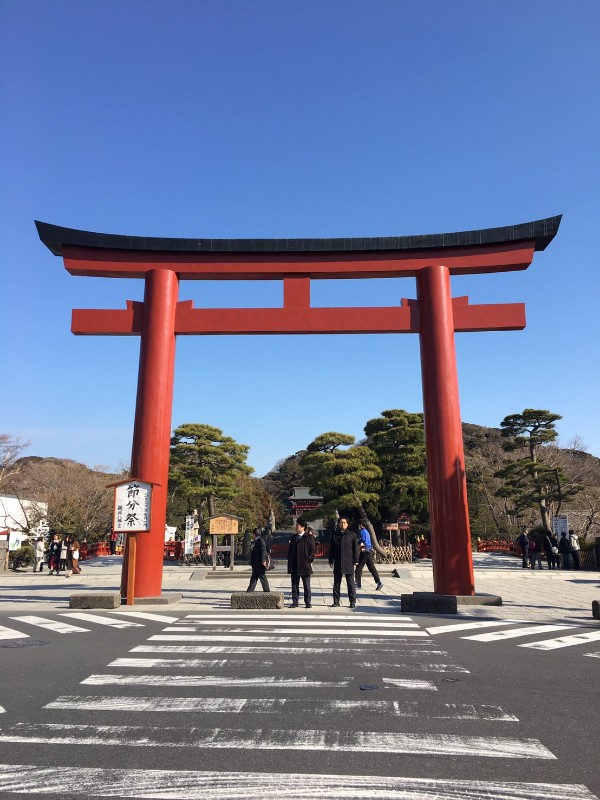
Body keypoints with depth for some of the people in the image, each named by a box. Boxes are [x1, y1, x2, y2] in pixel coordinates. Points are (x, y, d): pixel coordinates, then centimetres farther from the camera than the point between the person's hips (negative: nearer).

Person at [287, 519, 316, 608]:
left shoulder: (309, 537, -2)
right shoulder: (293, 538, 13)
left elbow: (312, 550, -3)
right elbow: (290, 550, 16)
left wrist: (309, 559, -10)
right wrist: (289, 561, 7)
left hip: (305, 565, -4)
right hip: (294, 566, 4)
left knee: (306, 585, 4)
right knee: (294, 585, 7)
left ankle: (308, 602, 11)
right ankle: (295, 602, 14)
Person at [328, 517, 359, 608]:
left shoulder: (351, 534, 1)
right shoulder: (334, 535, 7)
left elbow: (355, 548, 2)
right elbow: (331, 549, 9)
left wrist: (356, 560, -2)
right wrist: (331, 561, 5)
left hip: (348, 562, -2)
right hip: (337, 563, 2)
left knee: (351, 583, 1)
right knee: (336, 583, 8)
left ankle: (352, 602, 8)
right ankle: (336, 601, 16)